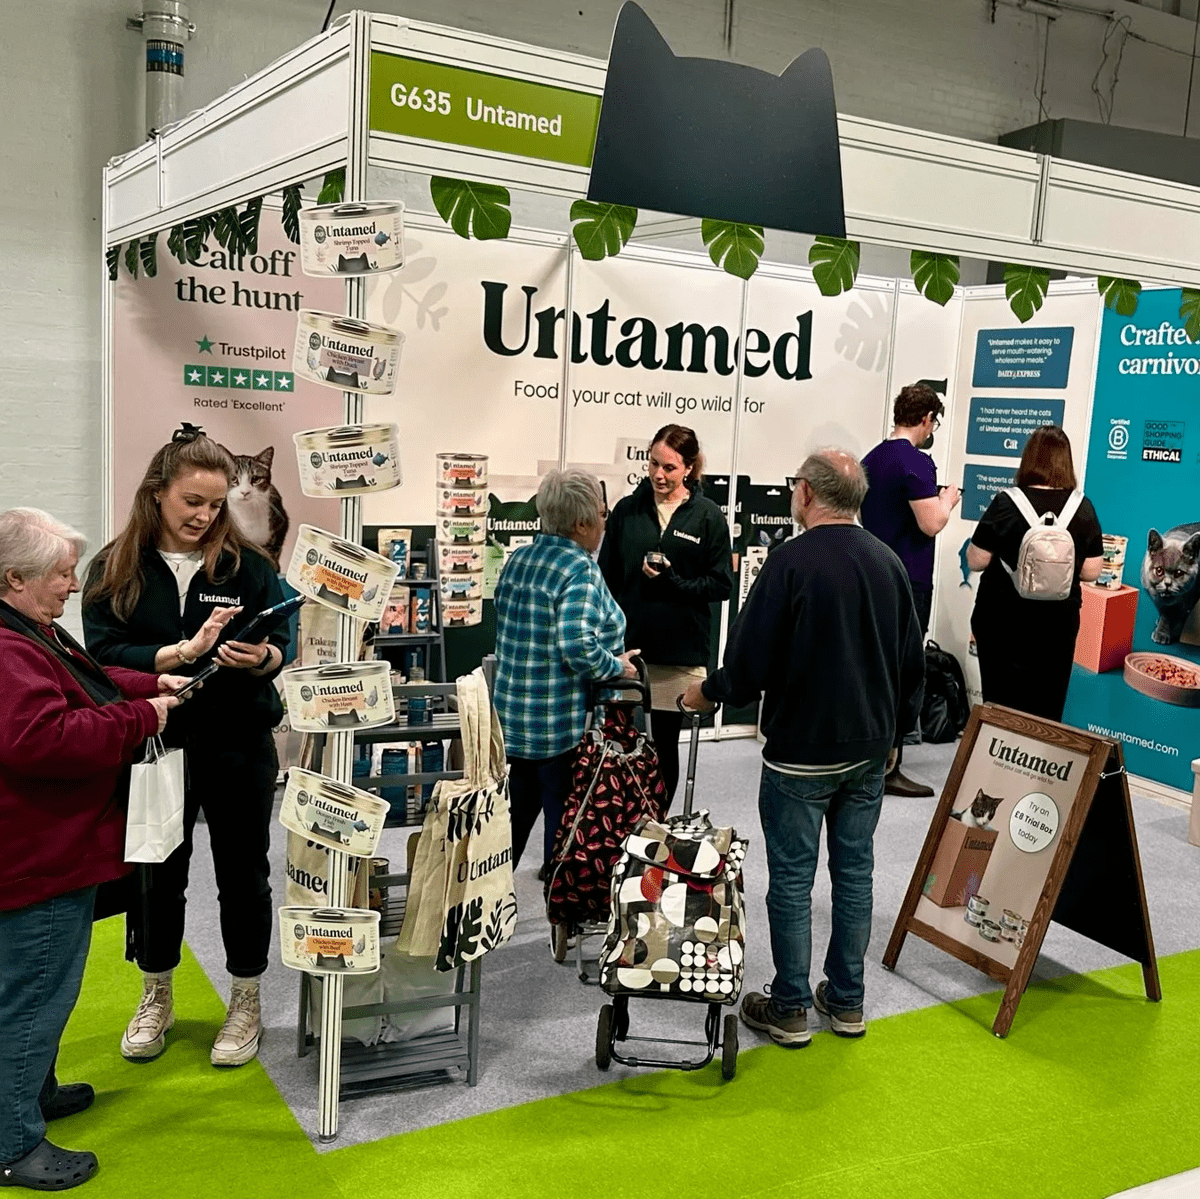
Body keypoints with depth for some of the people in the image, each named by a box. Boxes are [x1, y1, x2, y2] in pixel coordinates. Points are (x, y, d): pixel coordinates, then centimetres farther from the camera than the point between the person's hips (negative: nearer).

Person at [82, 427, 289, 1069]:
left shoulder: (247, 562, -3)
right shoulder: (116, 567, -3)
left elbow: (282, 643, -5)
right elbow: (104, 654, -13)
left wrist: (261, 657, -28)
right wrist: (186, 650, -25)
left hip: (238, 747, 0)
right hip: (154, 746, 1)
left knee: (243, 876, 11)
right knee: (156, 876, 16)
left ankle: (245, 1003, 30)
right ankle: (156, 998, 38)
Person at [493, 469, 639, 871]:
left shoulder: (518, 559, 7)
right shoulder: (580, 571, -19)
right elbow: (578, 646, -30)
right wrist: (618, 667, -14)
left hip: (514, 713, 8)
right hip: (563, 724, -8)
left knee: (518, 807, 21)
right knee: (564, 813, 6)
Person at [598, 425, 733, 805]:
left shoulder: (708, 517, -2)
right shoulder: (627, 510, 3)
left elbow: (721, 585, -2)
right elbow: (606, 578, 6)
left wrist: (672, 582, -16)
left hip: (679, 650, -1)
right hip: (627, 644, 1)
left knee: (666, 742, 11)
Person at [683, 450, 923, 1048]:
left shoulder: (791, 561, -16)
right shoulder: (889, 562, 4)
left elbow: (750, 663, -15)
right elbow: (913, 664, 12)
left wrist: (705, 694, 4)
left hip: (801, 752, -6)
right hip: (869, 751, 6)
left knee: (792, 879, 4)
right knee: (854, 872, 14)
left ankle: (789, 1009, 15)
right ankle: (846, 1001, 25)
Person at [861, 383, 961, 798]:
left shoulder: (871, 459, 10)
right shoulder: (916, 462, -16)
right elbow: (931, 524, -20)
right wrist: (948, 500, -1)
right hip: (907, 581, -8)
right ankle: (887, 769, 1)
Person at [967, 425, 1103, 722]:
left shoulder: (1006, 503, -12)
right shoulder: (1083, 508, -5)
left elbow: (976, 561, -8)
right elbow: (1091, 571, 0)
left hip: (1003, 619, -2)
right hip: (1058, 621, 2)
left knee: (1002, 705, 8)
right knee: (1047, 708, 13)